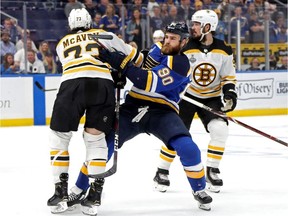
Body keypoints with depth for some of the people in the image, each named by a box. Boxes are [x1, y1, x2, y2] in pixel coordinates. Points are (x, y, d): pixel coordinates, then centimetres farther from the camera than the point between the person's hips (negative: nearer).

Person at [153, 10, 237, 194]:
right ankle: (162, 172, 10)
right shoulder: (186, 48, -14)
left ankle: (212, 171, -3)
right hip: (186, 96, -1)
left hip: (211, 98, 1)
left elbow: (228, 75, 3)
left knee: (220, 130, -18)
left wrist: (230, 92, -11)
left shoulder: (224, 51, -7)